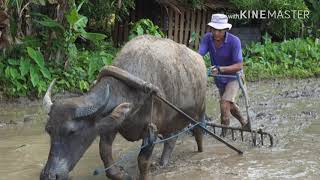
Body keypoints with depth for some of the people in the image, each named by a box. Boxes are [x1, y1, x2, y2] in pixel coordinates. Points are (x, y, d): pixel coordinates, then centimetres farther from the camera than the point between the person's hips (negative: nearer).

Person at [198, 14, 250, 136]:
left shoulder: (234, 41, -29)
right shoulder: (207, 38, -17)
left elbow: (239, 65, -31)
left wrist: (220, 69, -44)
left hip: (233, 76, -6)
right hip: (219, 78, 6)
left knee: (225, 104, -22)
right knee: (229, 104, 23)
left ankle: (224, 134, -12)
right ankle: (244, 124, 48)